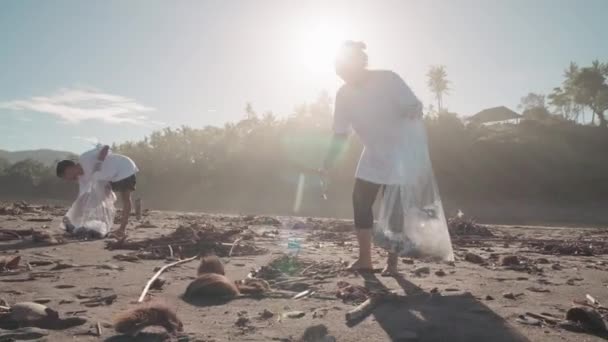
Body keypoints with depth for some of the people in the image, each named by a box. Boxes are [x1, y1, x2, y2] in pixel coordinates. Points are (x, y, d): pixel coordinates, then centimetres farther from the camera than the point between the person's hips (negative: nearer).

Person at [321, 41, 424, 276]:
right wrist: (327, 166, -6)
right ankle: (364, 259, 9)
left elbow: (416, 107, -17)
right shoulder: (344, 93, -6)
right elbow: (340, 134, -1)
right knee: (360, 202, -3)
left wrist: (412, 113, -42)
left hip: (399, 153, -4)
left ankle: (392, 262, 11)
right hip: (372, 155, 5)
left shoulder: (388, 80, -18)